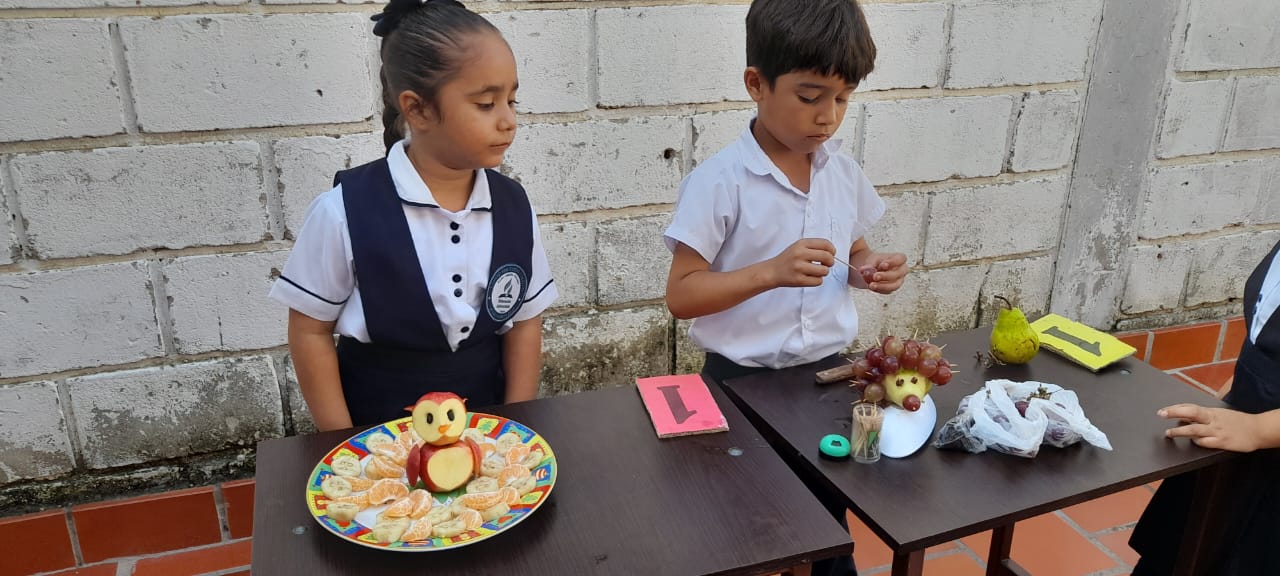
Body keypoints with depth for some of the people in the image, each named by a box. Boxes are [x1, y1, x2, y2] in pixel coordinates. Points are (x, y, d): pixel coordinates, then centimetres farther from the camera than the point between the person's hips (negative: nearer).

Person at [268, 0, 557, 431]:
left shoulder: (514, 207, -7)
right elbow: (311, 331, -8)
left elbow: (525, 322, 1)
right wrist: (348, 447, -8)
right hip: (378, 435, -2)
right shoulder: (346, 210, -16)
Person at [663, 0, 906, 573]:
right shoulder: (719, 182, -18)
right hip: (744, 380, -4)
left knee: (831, 518, 21)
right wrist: (770, 273, -30)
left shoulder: (844, 173, 0)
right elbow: (681, 295, -17)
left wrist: (869, 270, -8)